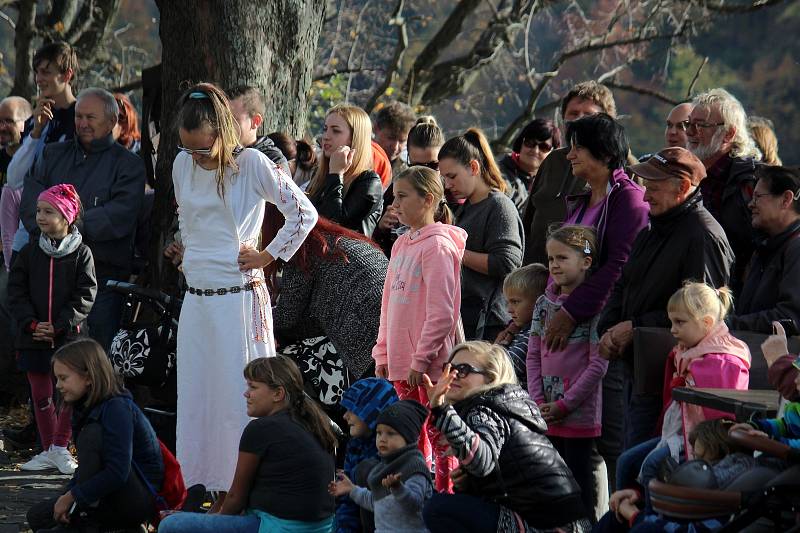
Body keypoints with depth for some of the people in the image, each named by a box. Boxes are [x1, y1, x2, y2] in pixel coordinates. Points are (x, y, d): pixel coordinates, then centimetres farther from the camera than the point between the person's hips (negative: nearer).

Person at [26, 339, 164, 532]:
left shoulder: (117, 409, -20)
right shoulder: (85, 408, 7)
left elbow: (117, 473, -30)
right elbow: (85, 469, 11)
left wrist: (72, 496, -23)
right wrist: (66, 496, -7)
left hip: (141, 500, -8)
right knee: (37, 516, -1)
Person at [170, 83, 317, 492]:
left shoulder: (251, 164, -10)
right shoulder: (183, 164, 7)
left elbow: (304, 213, -8)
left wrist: (268, 256, -6)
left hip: (239, 298, -6)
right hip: (195, 299, 6)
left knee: (236, 395, -4)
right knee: (192, 393, 8)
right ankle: (196, 484, 16)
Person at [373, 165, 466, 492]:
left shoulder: (437, 245, -12)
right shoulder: (402, 245, 14)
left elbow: (441, 313, -18)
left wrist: (421, 359, -19)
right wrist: (383, 354, 15)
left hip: (430, 363, -9)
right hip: (402, 360, 9)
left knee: (438, 435, -3)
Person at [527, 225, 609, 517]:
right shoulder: (544, 303, 9)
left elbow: (598, 363, -13)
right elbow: (534, 356, 11)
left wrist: (565, 405, -12)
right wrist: (538, 402, -1)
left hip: (579, 413, -6)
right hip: (545, 414, 6)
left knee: (579, 479, 1)